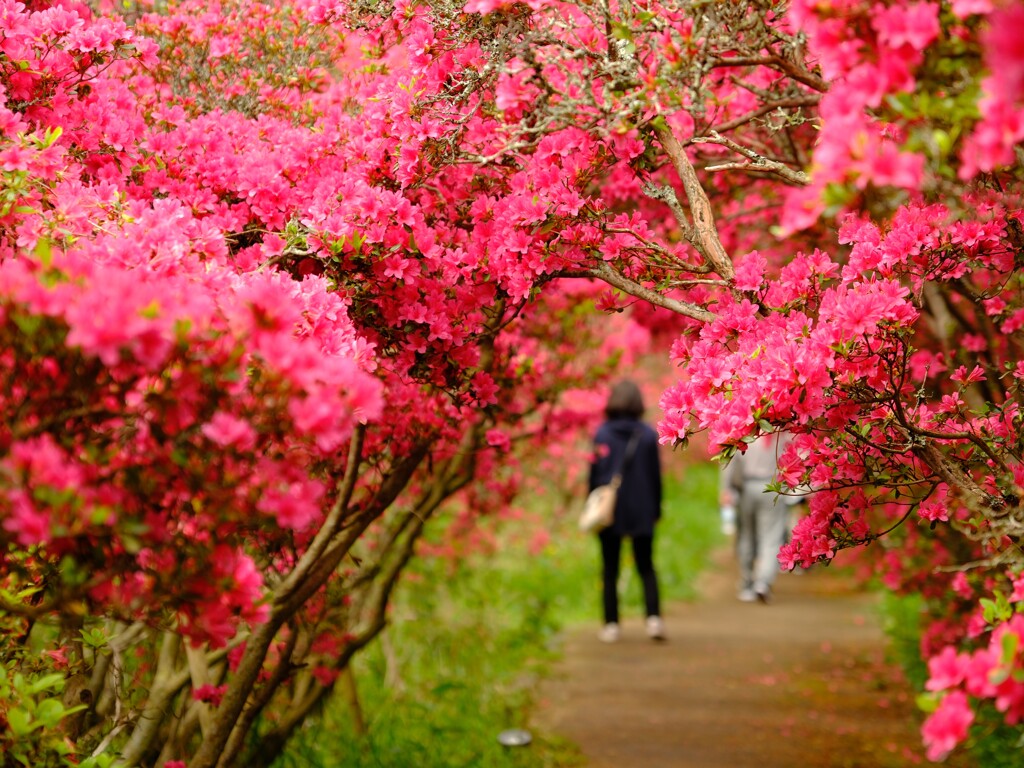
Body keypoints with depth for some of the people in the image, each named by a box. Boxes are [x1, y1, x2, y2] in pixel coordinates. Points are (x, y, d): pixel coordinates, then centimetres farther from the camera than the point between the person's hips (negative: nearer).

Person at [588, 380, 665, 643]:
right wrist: (656, 509, 12)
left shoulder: (602, 434, -7)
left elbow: (595, 473, -4)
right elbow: (655, 475, 2)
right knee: (646, 567, 11)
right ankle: (653, 617, -6)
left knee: (610, 570, 8)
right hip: (642, 512, 1)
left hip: (610, 512, -1)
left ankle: (611, 624, 7)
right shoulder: (648, 434, -3)